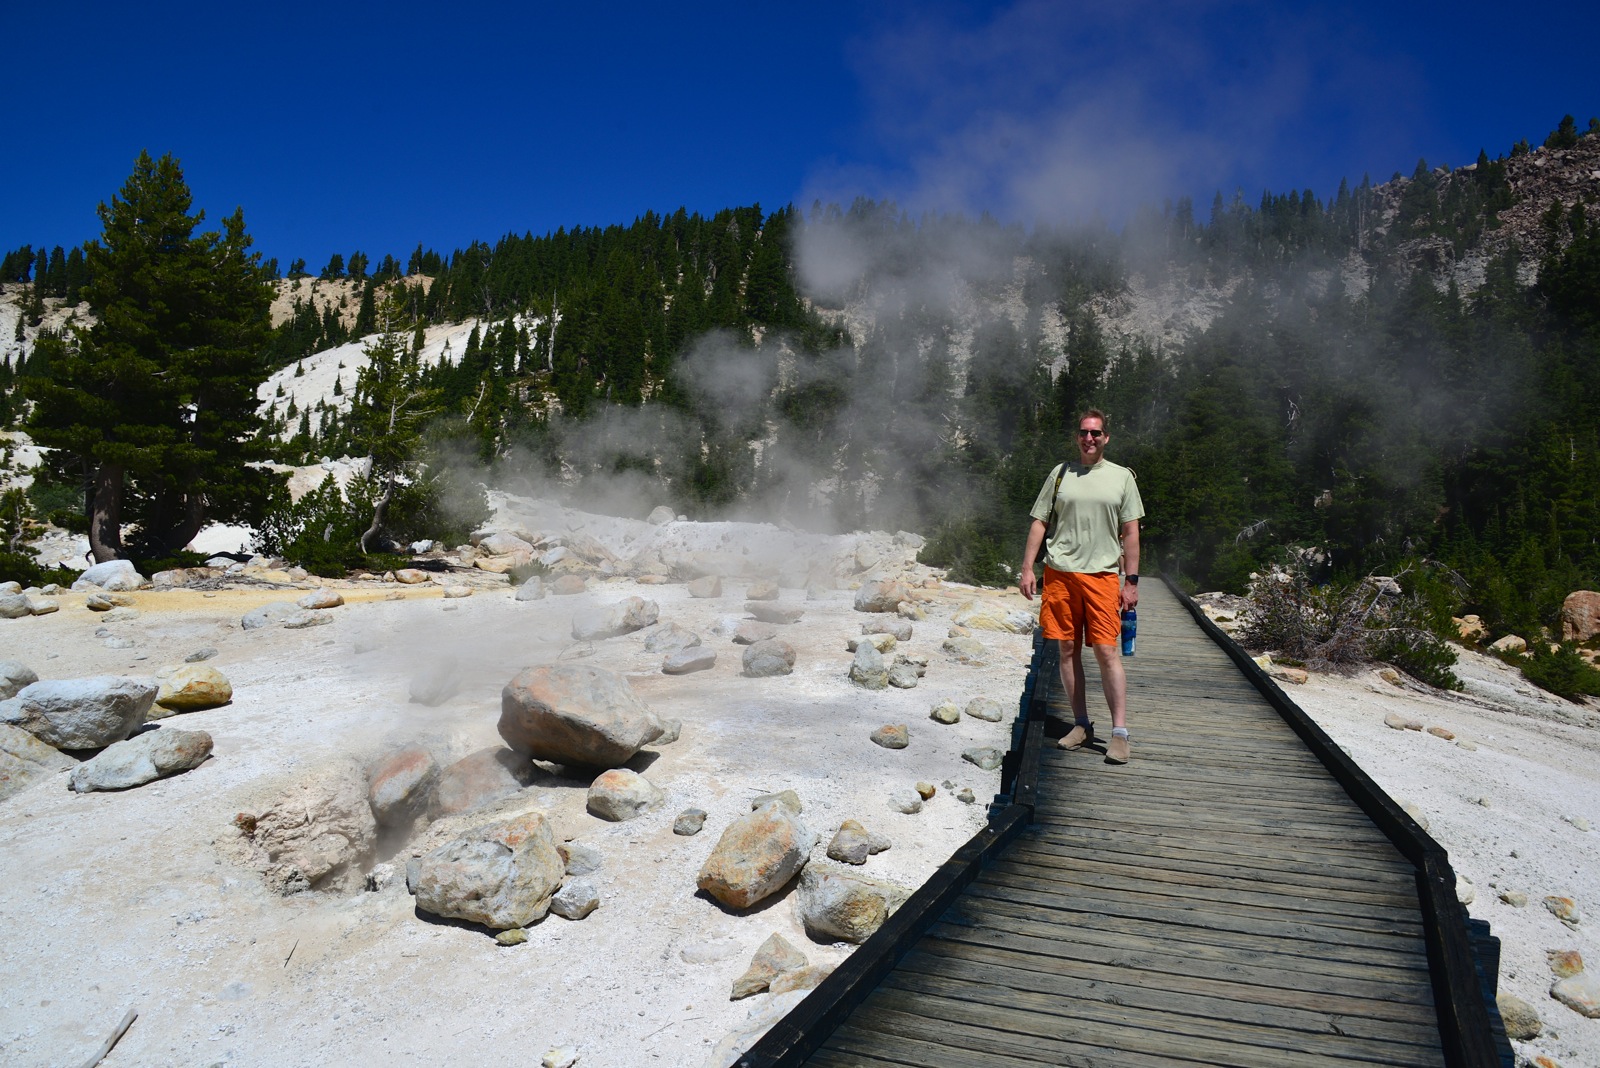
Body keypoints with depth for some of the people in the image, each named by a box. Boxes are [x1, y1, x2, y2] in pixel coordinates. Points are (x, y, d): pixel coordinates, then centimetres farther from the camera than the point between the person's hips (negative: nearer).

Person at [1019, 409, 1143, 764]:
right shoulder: (1060, 473, 11)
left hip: (1102, 575, -2)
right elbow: (1039, 523, 11)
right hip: (1059, 573, 2)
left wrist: (1131, 581, 2)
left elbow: (1130, 533, 8)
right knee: (1068, 649, 5)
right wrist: (1027, 569, 3)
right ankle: (1081, 725, 16)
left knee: (1107, 651, -8)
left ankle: (1119, 733, -3)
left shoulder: (1122, 477, 8)